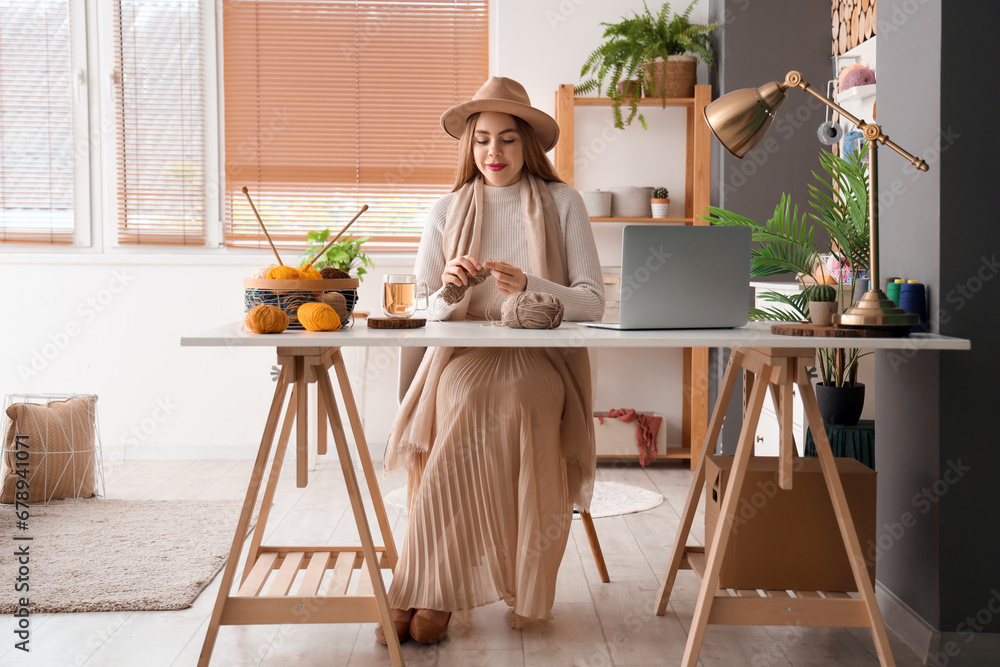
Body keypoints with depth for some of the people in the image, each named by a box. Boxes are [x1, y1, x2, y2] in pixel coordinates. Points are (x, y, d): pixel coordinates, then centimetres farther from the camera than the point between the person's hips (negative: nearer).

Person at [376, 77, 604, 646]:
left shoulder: (562, 203, 8)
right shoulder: (447, 212, 14)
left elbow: (593, 302, 1)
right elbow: (423, 313, 10)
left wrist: (528, 287, -17)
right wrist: (448, 286, -13)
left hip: (541, 358, -1)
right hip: (463, 356, 1)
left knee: (507, 403, -35)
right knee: (466, 399, -35)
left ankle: (425, 592, -30)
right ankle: (435, 592, -29)